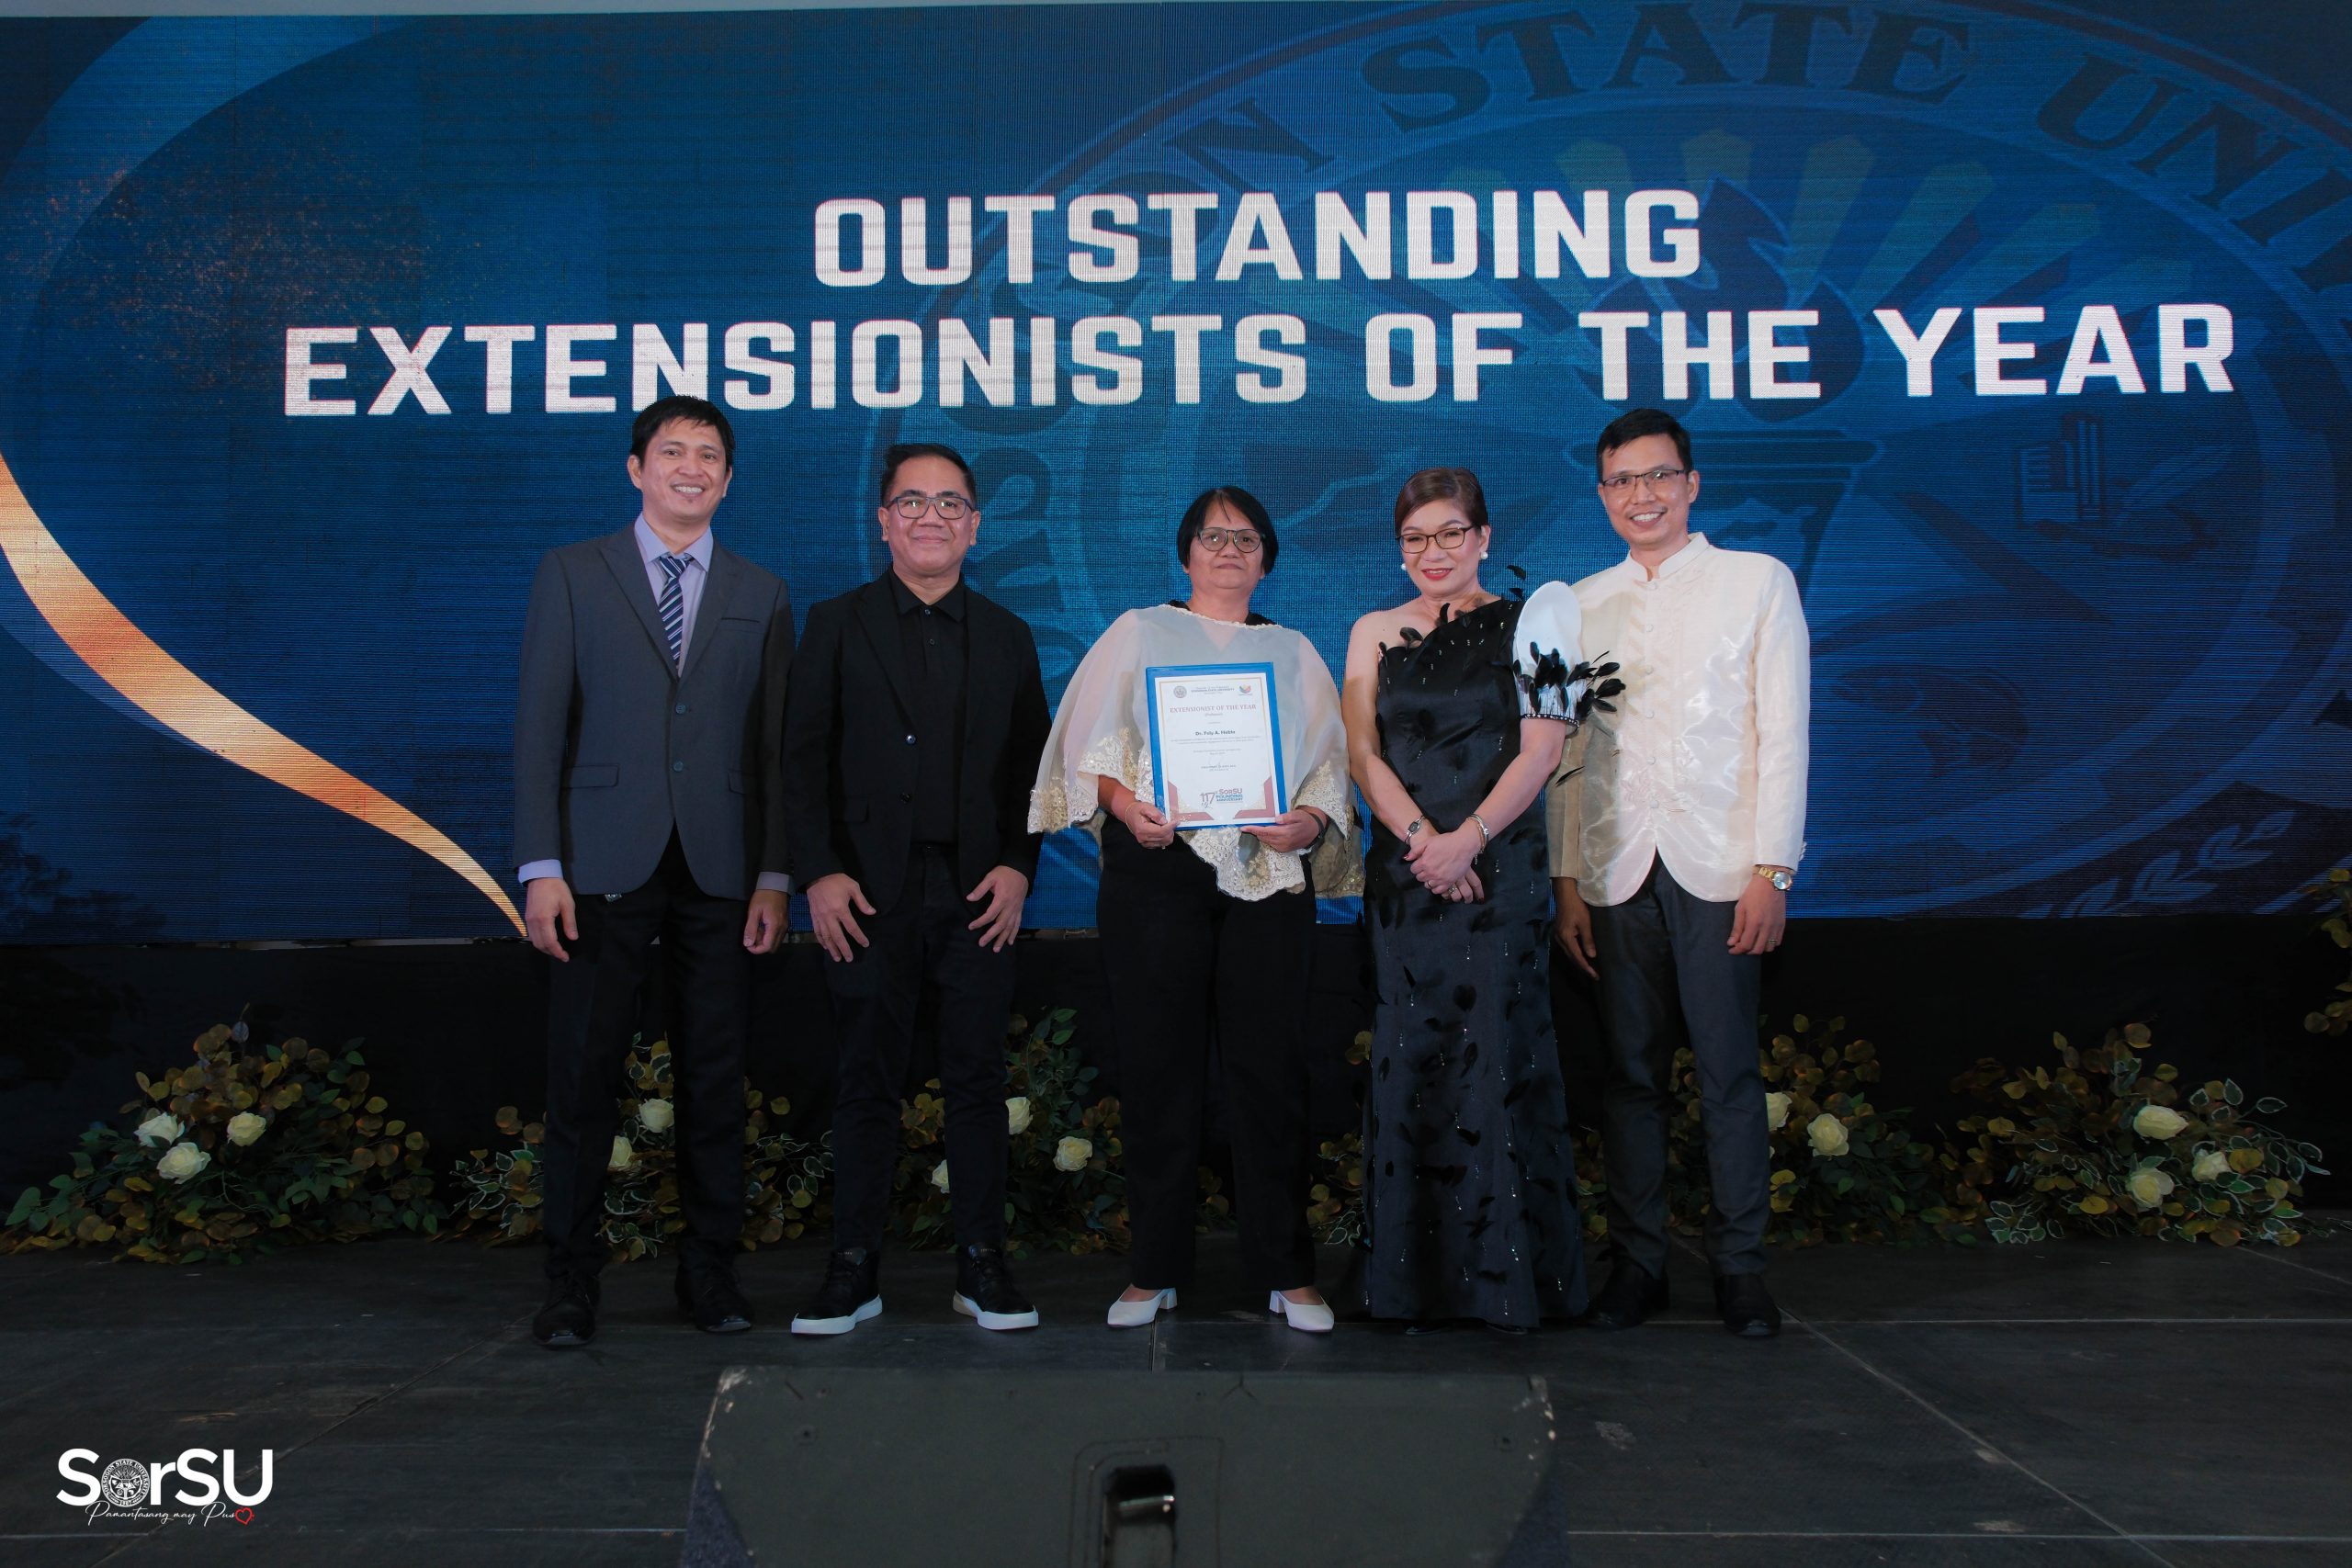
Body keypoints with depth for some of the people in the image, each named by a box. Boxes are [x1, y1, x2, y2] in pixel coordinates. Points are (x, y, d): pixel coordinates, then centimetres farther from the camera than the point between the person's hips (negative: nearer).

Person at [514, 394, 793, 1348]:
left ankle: (709, 1269, 18)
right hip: (603, 868, -1)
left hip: (720, 875, 2)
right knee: (582, 1080, 1)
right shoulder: (572, 574, 8)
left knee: (714, 1080, 6)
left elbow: (775, 745, 9)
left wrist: (774, 875, 1)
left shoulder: (760, 597, 13)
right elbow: (539, 725, 2)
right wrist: (542, 867, -6)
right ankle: (571, 1279, 14)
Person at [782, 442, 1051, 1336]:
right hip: (869, 894, -1)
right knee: (867, 1083, 4)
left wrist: (1019, 866, -3)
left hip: (979, 893, 1)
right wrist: (818, 873, -8)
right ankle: (854, 1269, 14)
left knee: (978, 1080, 4)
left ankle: (982, 1266, 14)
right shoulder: (838, 626, 8)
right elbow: (803, 758, 2)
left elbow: (1032, 764, 10)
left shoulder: (1006, 636, 13)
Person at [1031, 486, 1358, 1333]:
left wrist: (1311, 818, -8)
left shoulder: (1293, 652, 19)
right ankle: (1154, 1269, 11)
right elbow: (1090, 741, 6)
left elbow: (1331, 761, 12)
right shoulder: (1138, 632, 14)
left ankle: (1285, 1270, 9)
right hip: (1157, 866, -1)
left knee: (1269, 1065, -1)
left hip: (1268, 871, 1)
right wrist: (1122, 801, -12)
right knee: (1159, 1064, 0)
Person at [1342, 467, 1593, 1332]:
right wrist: (1421, 838, -11)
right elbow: (1362, 750, 4)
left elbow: (1541, 750, -2)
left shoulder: (1523, 626, 5)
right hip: (1403, 870, 3)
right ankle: (1422, 1277, 12)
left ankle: (1508, 1275, 6)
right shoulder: (1375, 634, 12)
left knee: (1497, 1056, -4)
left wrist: (1469, 837, -15)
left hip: (1499, 870, -2)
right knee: (1410, 1058, 3)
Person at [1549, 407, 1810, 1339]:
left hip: (1718, 870, -2)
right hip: (1616, 875, 2)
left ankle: (1740, 1266, 12)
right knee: (1630, 1076, 5)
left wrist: (1772, 870, -6)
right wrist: (1566, 882, 4)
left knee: (1728, 1076, 0)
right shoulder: (1578, 606, 14)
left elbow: (1782, 734, 2)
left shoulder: (1758, 581, 8)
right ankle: (1637, 1261, 15)